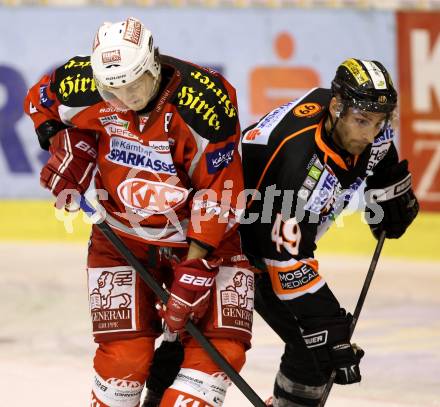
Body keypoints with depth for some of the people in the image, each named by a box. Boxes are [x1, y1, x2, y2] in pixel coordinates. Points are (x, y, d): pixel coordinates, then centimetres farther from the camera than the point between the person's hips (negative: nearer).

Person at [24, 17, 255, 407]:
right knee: (125, 355, -8)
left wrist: (196, 265, -22)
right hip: (123, 237, 1)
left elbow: (218, 190, -21)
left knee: (223, 345, -12)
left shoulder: (205, 100, -26)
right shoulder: (86, 90, -17)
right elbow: (40, 100, 8)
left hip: (205, 233, -1)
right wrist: (66, 147, -8)